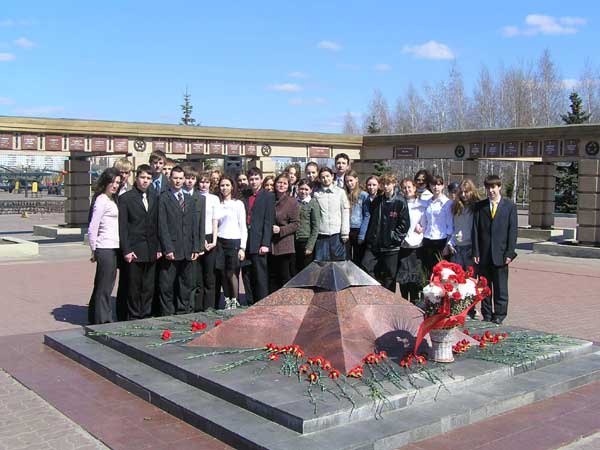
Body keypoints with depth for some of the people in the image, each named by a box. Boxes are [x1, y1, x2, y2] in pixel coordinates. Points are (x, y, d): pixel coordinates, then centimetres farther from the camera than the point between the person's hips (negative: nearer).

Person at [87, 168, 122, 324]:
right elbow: (92, 229, -14)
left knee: (102, 286, 16)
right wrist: (94, 251, -6)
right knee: (104, 287, -2)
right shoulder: (102, 200, -12)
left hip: (113, 248, 9)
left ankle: (94, 317, 26)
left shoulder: (111, 200, 17)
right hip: (105, 249, -9)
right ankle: (103, 321, 5)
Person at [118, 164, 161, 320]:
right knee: (134, 287, 2)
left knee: (149, 287, 8)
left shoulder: (154, 198, 12)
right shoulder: (126, 198, -2)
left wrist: (159, 248, 7)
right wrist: (126, 250, -11)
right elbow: (122, 227, -5)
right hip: (134, 250, -4)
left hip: (151, 251, 4)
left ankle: (146, 315, 18)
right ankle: (133, 317, 12)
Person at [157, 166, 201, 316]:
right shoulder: (163, 198, -1)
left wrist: (196, 248, 6)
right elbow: (162, 226, -7)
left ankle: (183, 313, 18)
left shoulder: (189, 199, 16)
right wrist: (167, 248, -13)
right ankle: (167, 314, 7)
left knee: (186, 284, 9)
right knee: (166, 285, -1)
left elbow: (195, 226, 14)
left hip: (187, 251, 5)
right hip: (171, 249, -5)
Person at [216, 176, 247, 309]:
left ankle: (235, 300, 7)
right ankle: (227, 300, 12)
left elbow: (243, 228, 0)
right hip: (220, 242, 3)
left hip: (234, 241, -3)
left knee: (231, 273, -6)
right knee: (223, 273, 2)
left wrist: (242, 248, -7)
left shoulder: (238, 204, 2)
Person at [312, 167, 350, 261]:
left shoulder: (340, 192, 5)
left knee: (338, 261, 4)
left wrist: (345, 232, -1)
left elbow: (345, 213, 4)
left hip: (337, 233, 0)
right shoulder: (315, 193, 4)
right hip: (321, 233, 0)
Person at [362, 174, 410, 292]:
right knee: (366, 267, -6)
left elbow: (404, 224, -6)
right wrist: (368, 237, 9)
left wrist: (394, 236, -9)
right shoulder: (376, 201, 9)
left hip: (391, 247, -4)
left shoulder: (400, 202, -4)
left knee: (389, 277, 3)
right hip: (373, 244, 4)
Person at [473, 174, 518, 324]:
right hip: (483, 254, 2)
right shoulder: (480, 206, 7)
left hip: (500, 254, -2)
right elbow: (476, 230, 4)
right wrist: (476, 252, -3)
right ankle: (486, 316, 17)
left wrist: (509, 253, -7)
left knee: (500, 288, 4)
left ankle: (499, 315, 13)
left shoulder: (509, 206, 3)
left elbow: (512, 231, 0)